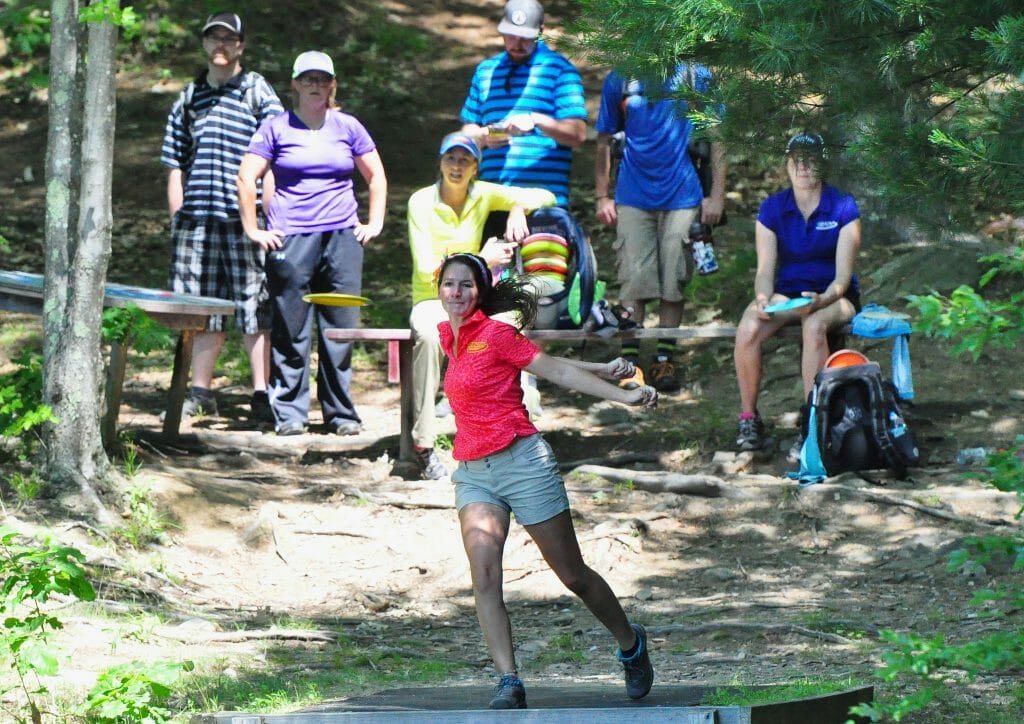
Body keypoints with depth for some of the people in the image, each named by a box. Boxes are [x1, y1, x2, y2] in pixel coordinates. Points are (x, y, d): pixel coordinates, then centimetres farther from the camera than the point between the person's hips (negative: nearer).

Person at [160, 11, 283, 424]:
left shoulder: (257, 92, 4)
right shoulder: (189, 99, 16)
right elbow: (176, 164, 19)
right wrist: (176, 219, 11)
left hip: (244, 218, -4)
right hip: (197, 219, 4)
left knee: (254, 310, -4)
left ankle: (262, 394, -1)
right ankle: (201, 392, 15)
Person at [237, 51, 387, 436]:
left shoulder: (348, 127, 12)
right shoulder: (277, 128, 5)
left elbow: (376, 176, 21)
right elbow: (246, 178, 5)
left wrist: (374, 224, 13)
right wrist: (253, 230, 0)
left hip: (342, 237, 2)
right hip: (290, 241, -2)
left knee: (341, 328, 1)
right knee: (291, 330, -3)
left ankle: (341, 413, 9)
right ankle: (289, 413, 3)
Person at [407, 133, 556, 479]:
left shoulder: (483, 195, 3)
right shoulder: (422, 202, -5)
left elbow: (546, 196, 3)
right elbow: (425, 269, -12)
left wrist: (519, 207, -18)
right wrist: (480, 261, -19)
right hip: (431, 298, -2)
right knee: (429, 333, -39)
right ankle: (423, 443, -37)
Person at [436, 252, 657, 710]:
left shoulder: (493, 333, -9)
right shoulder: (448, 338, 11)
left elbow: (556, 370, -7)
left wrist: (625, 396, -14)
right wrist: (601, 368, 8)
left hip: (521, 462, -6)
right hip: (472, 472, 6)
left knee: (572, 574, 3)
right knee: (483, 573, -15)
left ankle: (630, 645, 27)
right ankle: (509, 683, -19)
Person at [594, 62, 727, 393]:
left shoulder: (696, 77, 4)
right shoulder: (619, 81, 6)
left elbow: (717, 138, 5)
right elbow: (605, 141, 11)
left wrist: (716, 195, 0)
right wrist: (602, 197, 6)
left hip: (683, 196, 0)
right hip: (633, 199, 0)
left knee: (674, 281, 2)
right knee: (633, 280, -4)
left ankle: (664, 360, 11)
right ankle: (630, 362, 1)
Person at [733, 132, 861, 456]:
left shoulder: (844, 208, -6)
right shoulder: (772, 208, 2)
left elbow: (843, 276, -11)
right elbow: (765, 269, -2)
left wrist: (820, 300, -32)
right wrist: (763, 299, -24)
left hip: (833, 296, -2)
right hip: (787, 293, 2)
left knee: (814, 325, -39)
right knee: (747, 329, -30)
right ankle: (748, 417, -14)